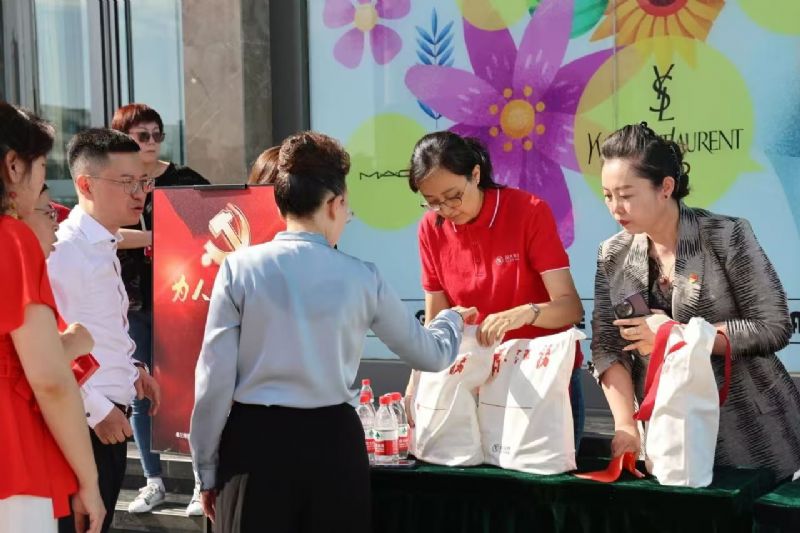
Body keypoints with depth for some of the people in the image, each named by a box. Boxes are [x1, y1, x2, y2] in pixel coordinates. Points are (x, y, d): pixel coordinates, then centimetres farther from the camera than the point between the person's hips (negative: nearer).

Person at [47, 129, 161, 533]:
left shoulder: (105, 247, 12)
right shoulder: (64, 250, -18)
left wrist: (133, 368, 11)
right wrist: (97, 411, -18)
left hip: (109, 416, 9)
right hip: (83, 423, -9)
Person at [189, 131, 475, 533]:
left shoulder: (240, 268, -5)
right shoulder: (361, 278, -1)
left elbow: (215, 378, -5)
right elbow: (428, 354, 12)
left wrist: (207, 468, 7)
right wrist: (452, 319, 35)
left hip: (255, 440, 0)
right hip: (333, 442, 1)